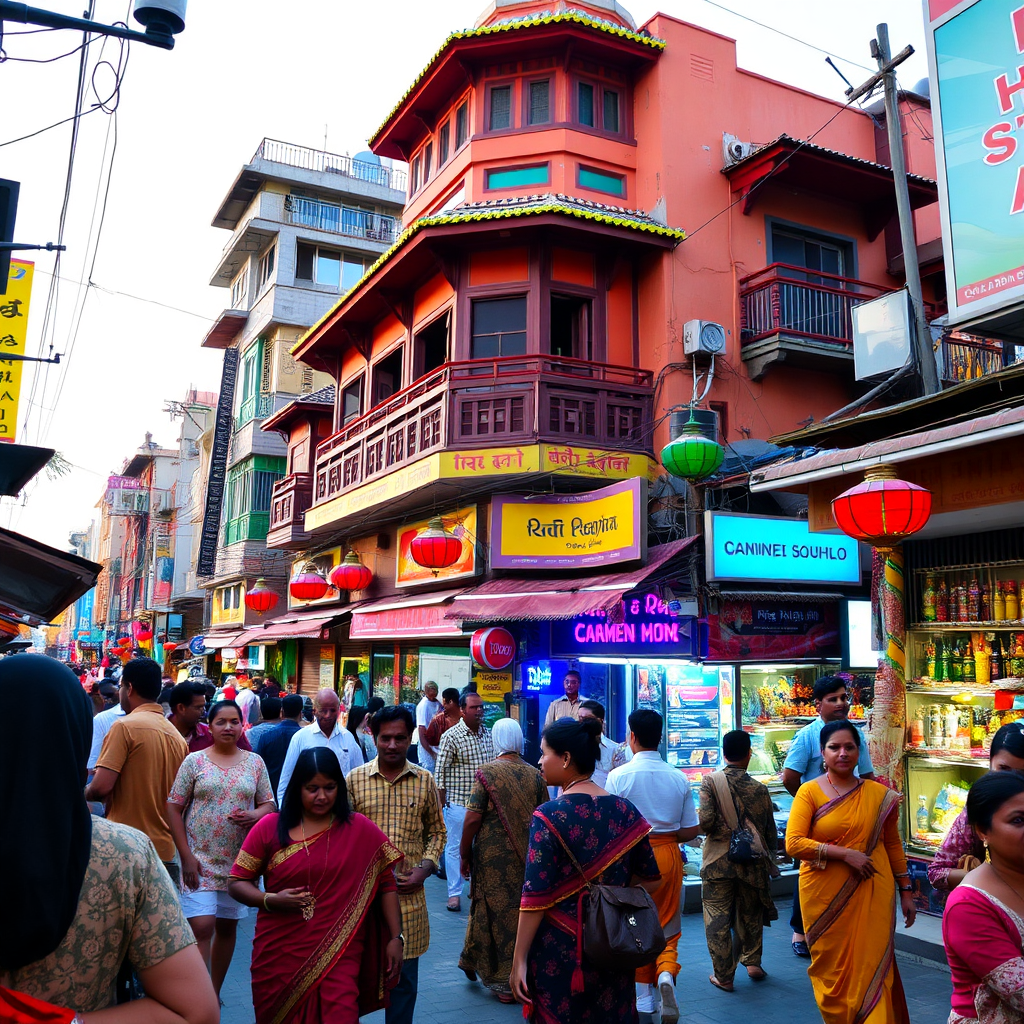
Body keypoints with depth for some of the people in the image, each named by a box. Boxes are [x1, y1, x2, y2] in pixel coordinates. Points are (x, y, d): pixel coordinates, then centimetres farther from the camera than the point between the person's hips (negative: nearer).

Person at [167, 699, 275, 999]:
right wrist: (186, 856, -9)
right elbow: (174, 807, -2)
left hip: (239, 860, 3)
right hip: (200, 859, -2)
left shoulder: (255, 762, 5)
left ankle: (214, 992, 29)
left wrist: (255, 815, -16)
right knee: (201, 927, -11)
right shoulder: (194, 761, -1)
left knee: (227, 927, 12)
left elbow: (268, 804, 9)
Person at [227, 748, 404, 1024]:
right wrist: (270, 900, -14)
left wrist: (396, 937, -2)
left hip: (339, 957, -1)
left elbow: (386, 885, 2)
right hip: (279, 956, 2)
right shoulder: (270, 827, -1)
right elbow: (236, 882, 3)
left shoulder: (361, 830, -1)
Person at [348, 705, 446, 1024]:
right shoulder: (355, 779, -2)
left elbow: (437, 831, 11)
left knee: (405, 977, 11)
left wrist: (425, 869, -3)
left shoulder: (425, 780, 3)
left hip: (409, 893, 1)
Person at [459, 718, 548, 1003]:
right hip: (527, 859, 3)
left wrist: (464, 855, -3)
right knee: (524, 911, 15)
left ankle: (503, 982, 24)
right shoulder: (535, 775, -1)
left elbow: (472, 818, -13)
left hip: (493, 858, -3)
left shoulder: (486, 772, -10)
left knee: (495, 911, 11)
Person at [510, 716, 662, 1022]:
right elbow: (651, 880, 5)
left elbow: (535, 896, -18)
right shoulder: (625, 811, -2)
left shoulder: (549, 816, -16)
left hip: (559, 951, -4)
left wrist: (519, 960, -11)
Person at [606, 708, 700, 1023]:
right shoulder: (679, 778, -3)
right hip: (669, 855, 2)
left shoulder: (618, 776, -13)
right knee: (668, 925, 16)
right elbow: (691, 830, 0)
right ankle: (666, 971, -8)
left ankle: (645, 996, 21)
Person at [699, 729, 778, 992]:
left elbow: (706, 821, -19)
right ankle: (752, 961, 24)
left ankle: (723, 976, 13)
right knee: (750, 915, 23)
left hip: (718, 862, -2)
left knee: (717, 920, 7)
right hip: (752, 862, 2)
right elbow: (771, 832, 5)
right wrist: (769, 856, 22)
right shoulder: (760, 789, -3)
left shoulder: (710, 781, -10)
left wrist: (703, 824, 4)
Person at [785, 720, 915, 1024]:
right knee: (832, 970, 9)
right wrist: (846, 854, -16)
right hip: (825, 897, -1)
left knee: (871, 968, 1)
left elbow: (893, 845, 14)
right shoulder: (809, 791, -5)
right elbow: (793, 843, -13)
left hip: (872, 897, 1)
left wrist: (905, 890, 14)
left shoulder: (880, 795, 3)